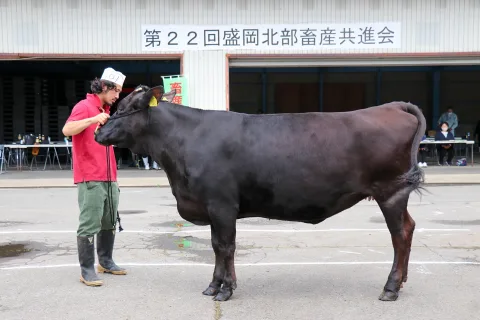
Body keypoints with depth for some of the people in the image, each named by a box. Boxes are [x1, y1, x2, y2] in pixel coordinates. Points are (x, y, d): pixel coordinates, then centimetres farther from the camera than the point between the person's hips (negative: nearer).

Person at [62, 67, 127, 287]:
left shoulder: (106, 111, 19)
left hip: (109, 178, 9)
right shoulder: (84, 106, -6)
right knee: (89, 225, -6)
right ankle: (87, 270, 2)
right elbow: (67, 130, -23)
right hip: (90, 178, -9)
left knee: (109, 223, 14)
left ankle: (105, 262, 27)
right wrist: (93, 119, -29)